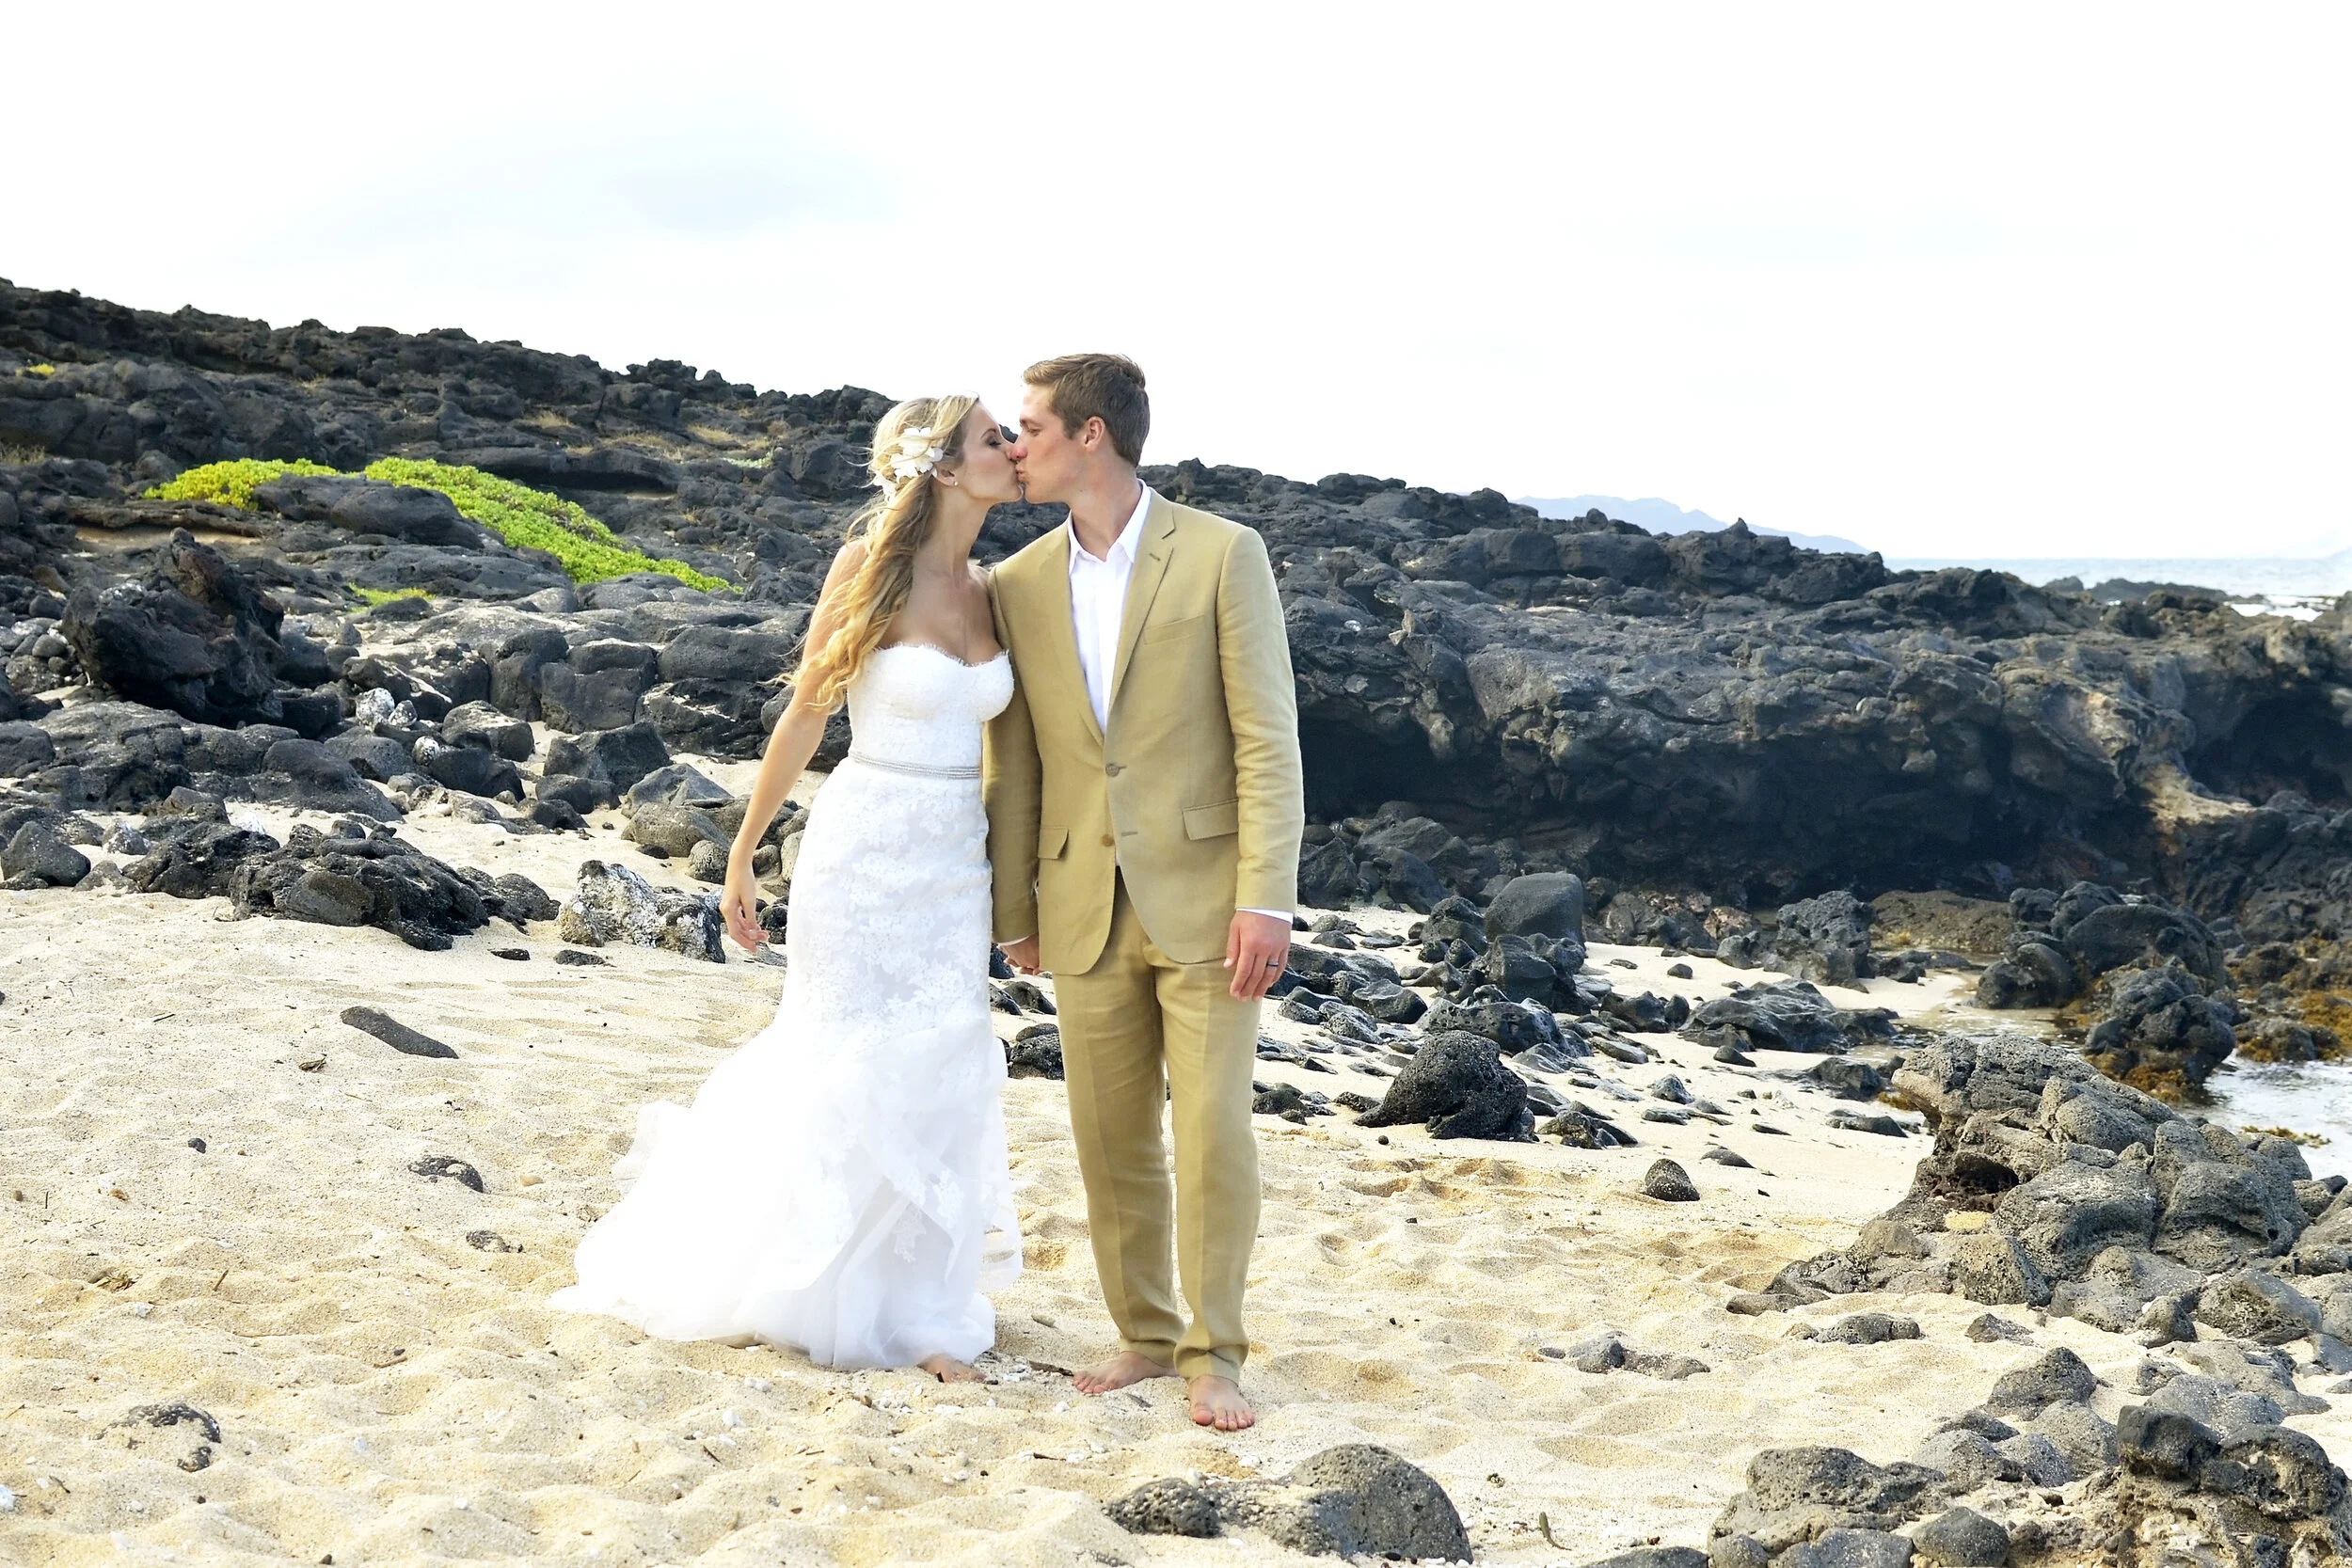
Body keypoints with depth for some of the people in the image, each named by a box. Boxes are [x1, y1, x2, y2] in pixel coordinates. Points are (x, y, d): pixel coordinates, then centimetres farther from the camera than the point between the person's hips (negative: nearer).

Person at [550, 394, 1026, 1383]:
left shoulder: (988, 591, 7)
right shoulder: (869, 570, -10)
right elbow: (804, 718, -6)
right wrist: (742, 858, -3)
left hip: (955, 862, 5)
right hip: (865, 853, -5)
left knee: (940, 1080, 4)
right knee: (847, 1074, 2)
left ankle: (921, 1311, 14)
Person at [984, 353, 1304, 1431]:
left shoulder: (1222, 555, -5)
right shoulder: (1019, 585, 7)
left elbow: (1266, 737, -8)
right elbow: (1012, 761, 12)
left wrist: (1266, 898, -14)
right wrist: (1015, 910, 11)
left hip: (1201, 897, -4)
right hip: (1086, 906, 4)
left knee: (1213, 1130, -3)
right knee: (1110, 1137, 8)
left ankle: (1212, 1352, 11)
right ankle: (1144, 1333, 24)